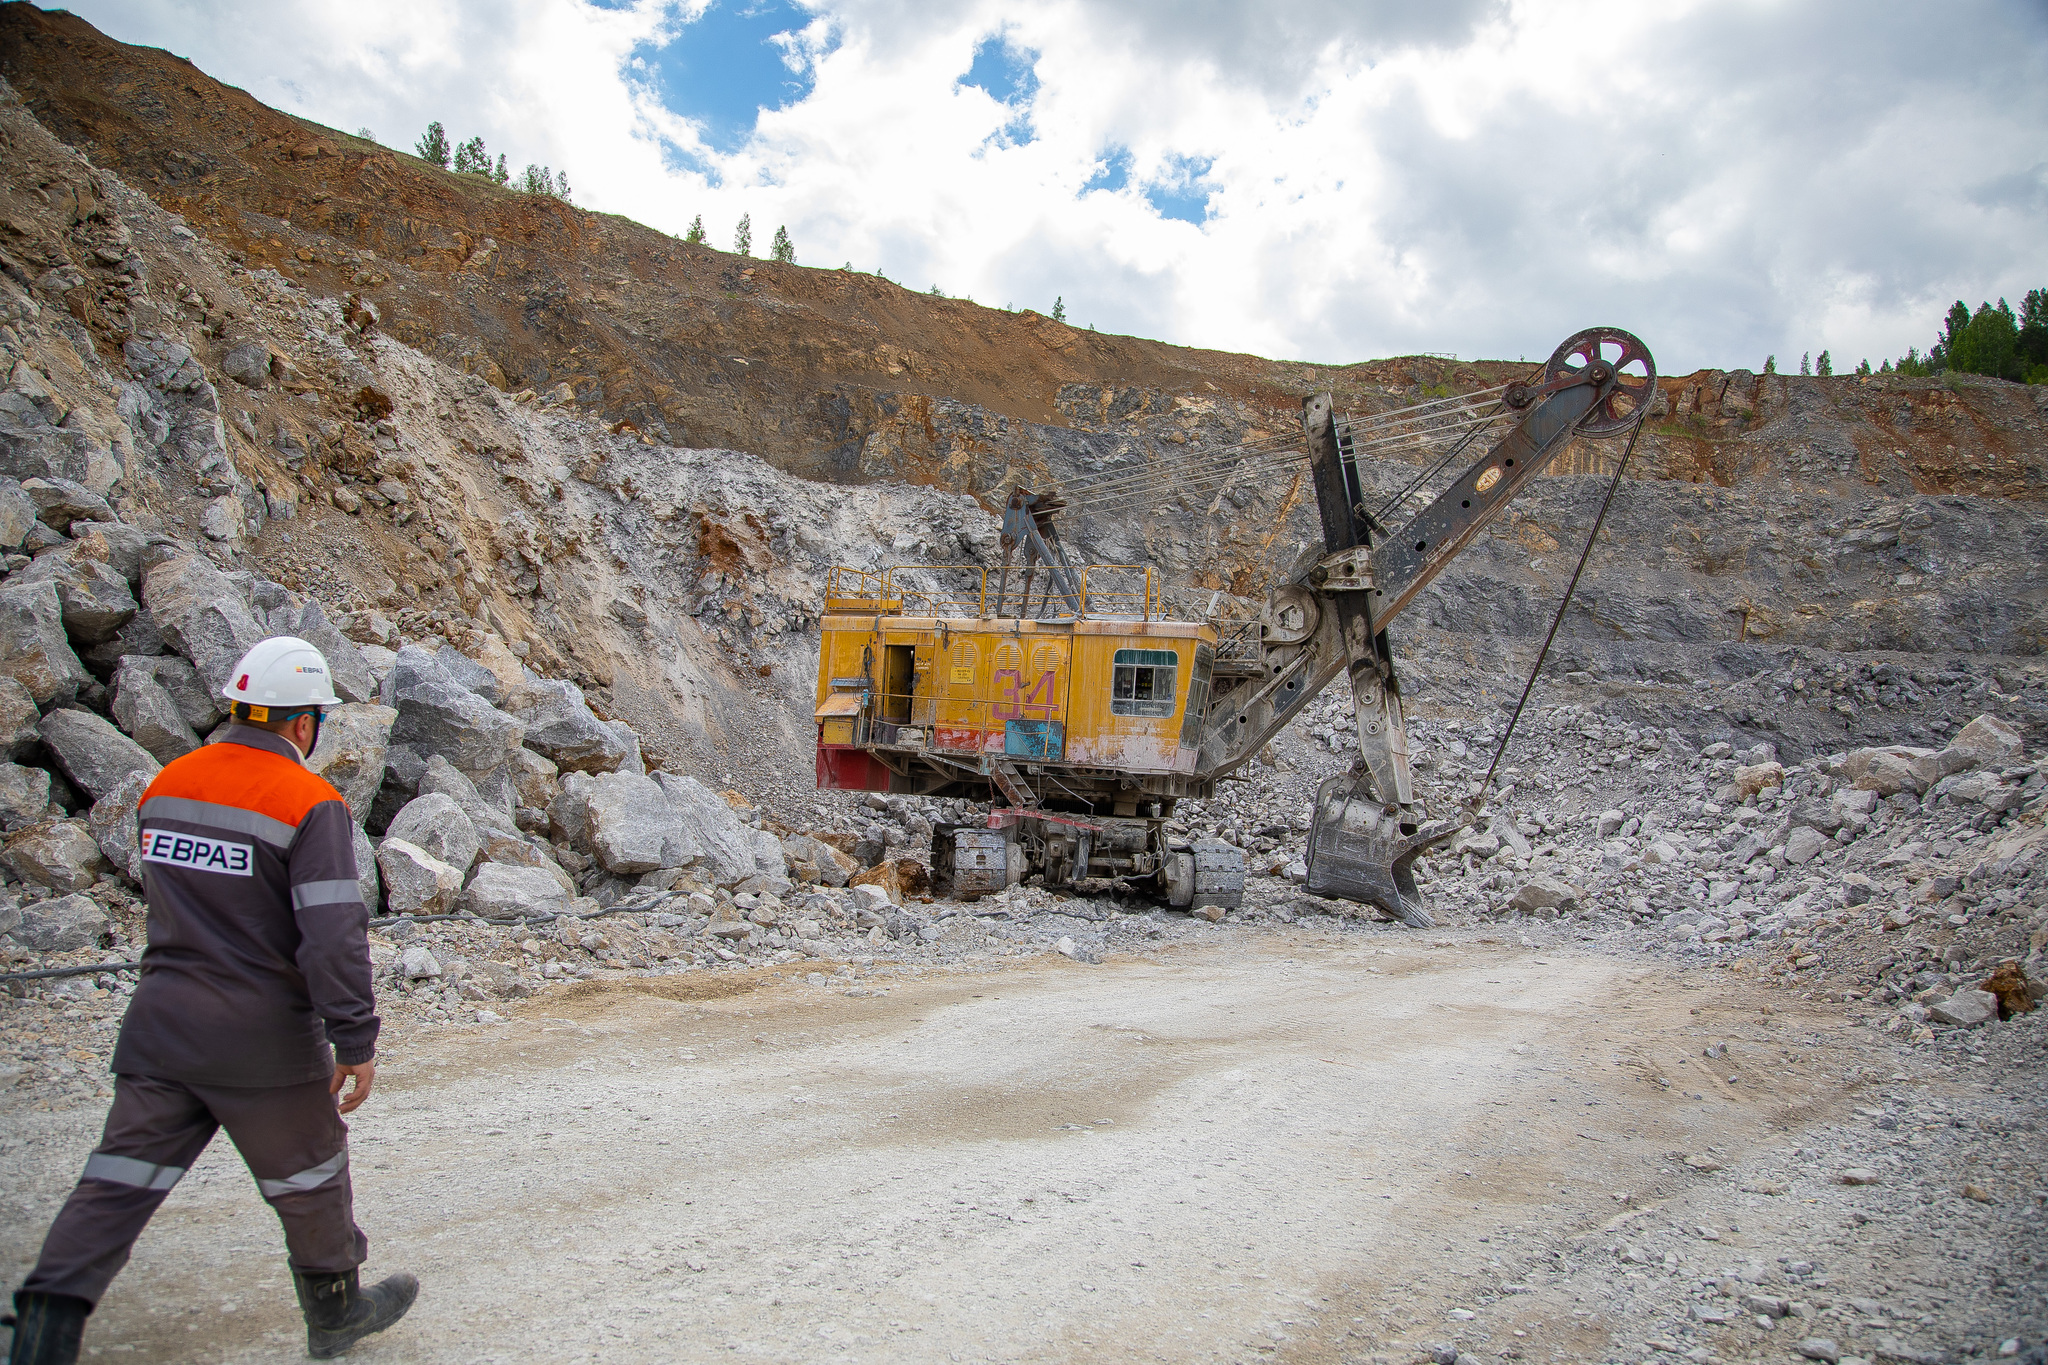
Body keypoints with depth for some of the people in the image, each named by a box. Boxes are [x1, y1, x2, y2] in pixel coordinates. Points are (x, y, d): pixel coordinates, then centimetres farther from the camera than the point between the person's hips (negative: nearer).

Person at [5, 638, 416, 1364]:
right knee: (309, 1176, 14)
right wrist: (355, 1043, -15)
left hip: (159, 1029, 5)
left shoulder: (165, 786, 5)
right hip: (263, 1039, -5)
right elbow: (333, 935, -21)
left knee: (120, 1180, 11)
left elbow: (174, 901, 17)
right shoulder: (311, 803, -17)